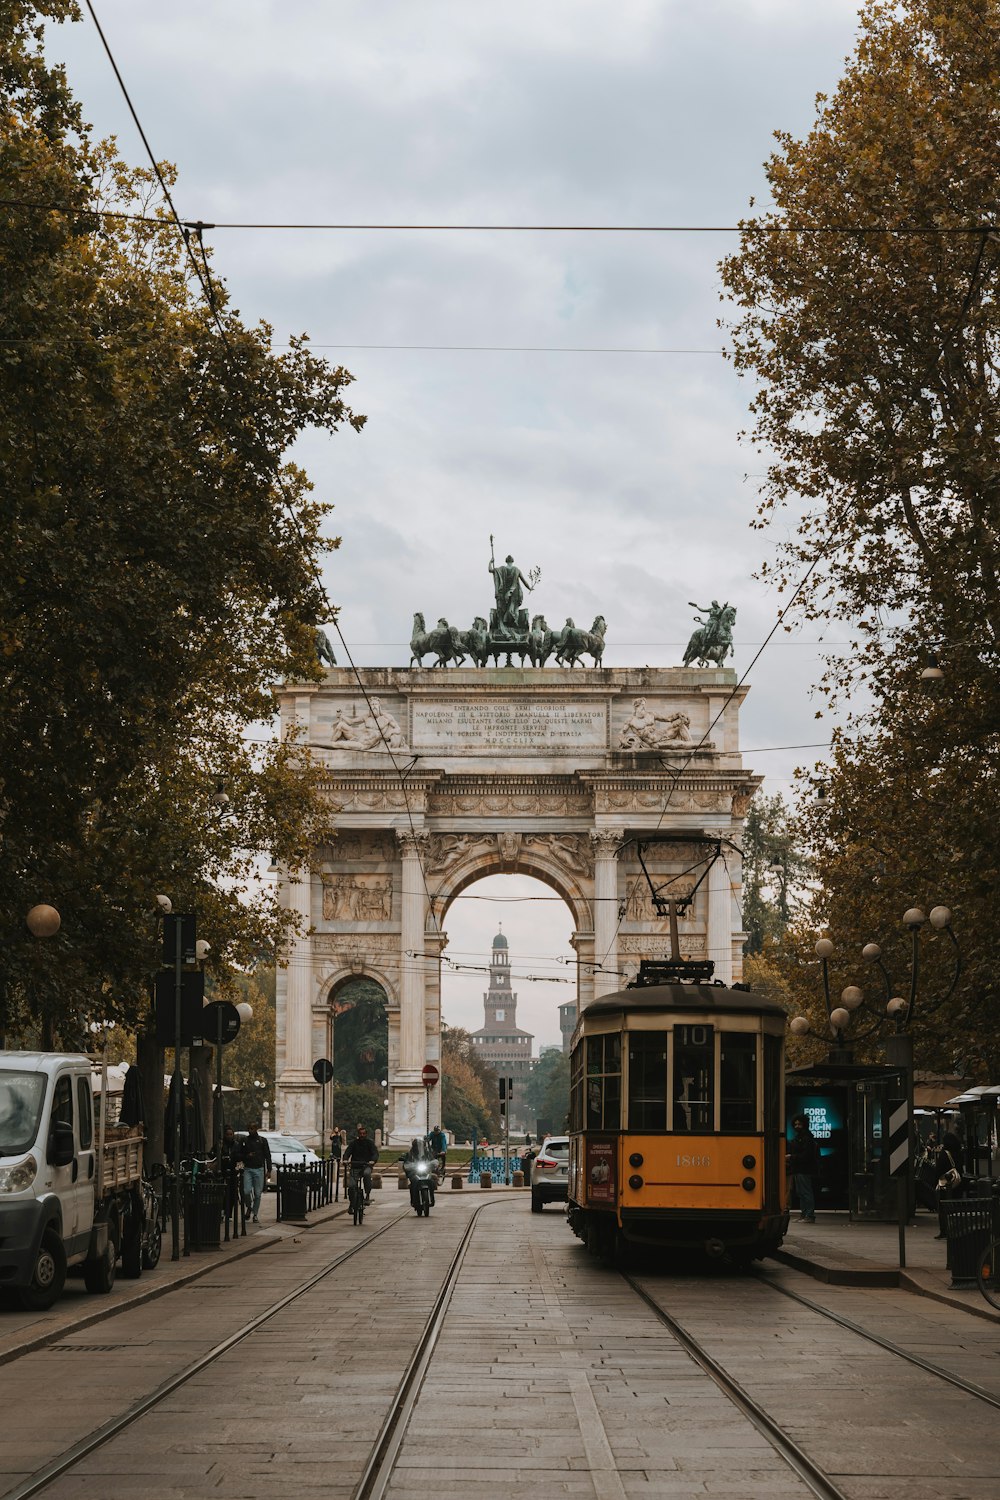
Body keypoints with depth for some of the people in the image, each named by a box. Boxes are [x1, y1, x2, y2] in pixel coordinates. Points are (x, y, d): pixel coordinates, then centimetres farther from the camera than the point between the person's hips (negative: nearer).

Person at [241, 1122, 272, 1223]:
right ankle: (249, 1208, 13)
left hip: (259, 1169, 0)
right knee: (246, 1191, -14)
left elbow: (267, 1156, 7)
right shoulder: (244, 1141, 9)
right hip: (247, 1169, 0)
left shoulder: (262, 1140, 6)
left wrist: (268, 1170, 0)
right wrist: (247, 1156, -8)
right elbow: (240, 1155, 15)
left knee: (257, 1193, -1)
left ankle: (255, 1214, 10)